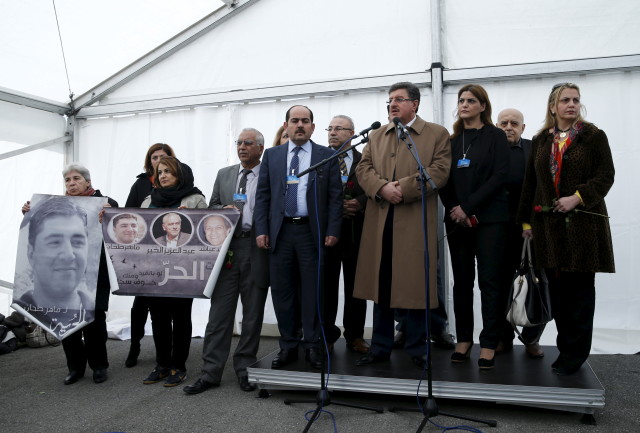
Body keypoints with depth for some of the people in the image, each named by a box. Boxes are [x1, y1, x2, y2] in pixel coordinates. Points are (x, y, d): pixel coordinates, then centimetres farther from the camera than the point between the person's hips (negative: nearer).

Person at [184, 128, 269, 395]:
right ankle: (210, 372, 11)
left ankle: (244, 368, 23)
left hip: (257, 250, -2)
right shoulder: (224, 175, 15)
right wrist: (224, 209, -4)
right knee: (219, 312, 3)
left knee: (253, 314, 8)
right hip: (227, 248, 2)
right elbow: (211, 207, 17)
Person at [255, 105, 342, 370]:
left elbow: (335, 196, 1)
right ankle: (288, 346, 20)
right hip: (280, 231, 2)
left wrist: (332, 231, -7)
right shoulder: (272, 155, 11)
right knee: (282, 291, 7)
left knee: (312, 291, 3)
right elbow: (262, 195, 8)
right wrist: (261, 230, -1)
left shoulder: (327, 156, 5)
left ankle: (312, 346, 16)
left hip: (312, 232, -2)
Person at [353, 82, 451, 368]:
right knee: (381, 284, 9)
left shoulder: (437, 134, 6)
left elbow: (439, 171, -6)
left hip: (416, 221, -3)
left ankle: (417, 349, 17)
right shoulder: (376, 136, 19)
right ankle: (380, 347, 21)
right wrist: (382, 187, -12)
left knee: (416, 285, 2)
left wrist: (404, 189, -15)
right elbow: (363, 168, 7)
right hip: (379, 221, 4)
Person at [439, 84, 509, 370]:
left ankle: (488, 344, 6)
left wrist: (468, 207, -15)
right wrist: (456, 211, -7)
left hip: (489, 218, -3)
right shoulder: (452, 140, 12)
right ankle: (464, 339, 17)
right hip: (457, 220, 4)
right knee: (461, 281, 7)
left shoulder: (495, 136, 2)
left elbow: (499, 177, -8)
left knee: (489, 281, -2)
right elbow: (444, 180, 8)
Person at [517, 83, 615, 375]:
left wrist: (578, 197, -18)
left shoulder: (594, 137, 3)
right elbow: (530, 183, 12)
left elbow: (606, 175, -4)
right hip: (549, 224, 3)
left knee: (580, 287, 2)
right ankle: (565, 345, 18)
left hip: (583, 223, -3)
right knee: (557, 287, 6)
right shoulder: (540, 140, 12)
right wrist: (526, 220, 9)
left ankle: (575, 352, 11)